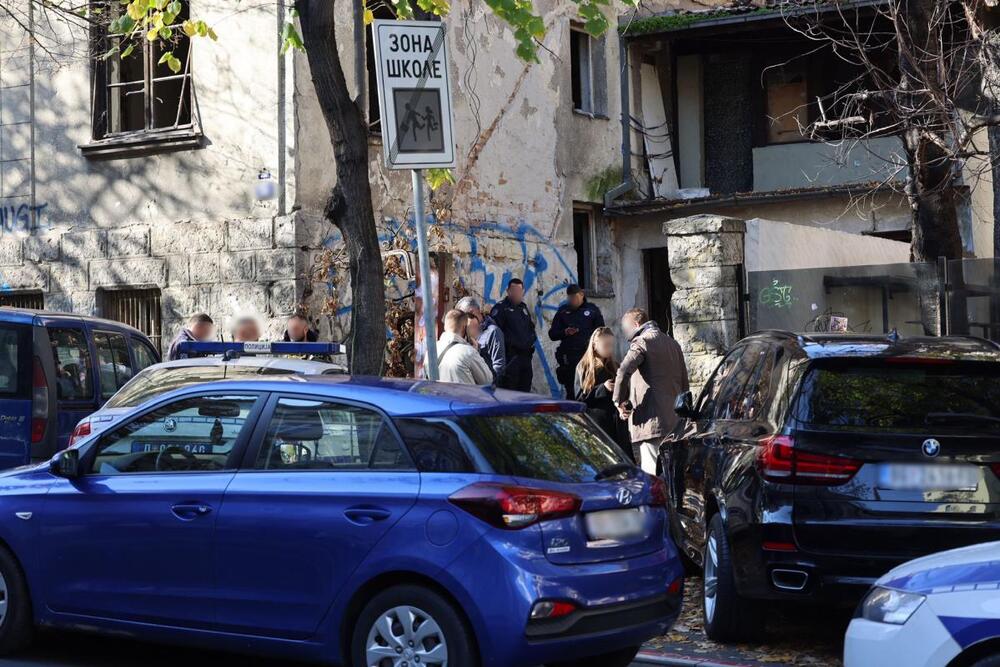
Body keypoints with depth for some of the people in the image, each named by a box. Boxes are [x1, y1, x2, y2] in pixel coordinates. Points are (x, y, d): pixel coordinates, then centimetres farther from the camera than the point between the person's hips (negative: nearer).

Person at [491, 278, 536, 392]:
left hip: (526, 355, 8)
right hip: (511, 356, -8)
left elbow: (531, 327, 28)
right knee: (508, 390, -10)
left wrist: (532, 339, 11)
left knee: (525, 389, 10)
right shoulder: (501, 308, -5)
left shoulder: (523, 307, 19)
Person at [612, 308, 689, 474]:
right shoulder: (673, 344, 20)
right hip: (674, 422, 9)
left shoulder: (642, 342, -7)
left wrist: (620, 402, -10)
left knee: (652, 476, -10)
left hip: (651, 422, -9)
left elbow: (624, 371, -22)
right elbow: (684, 382, 25)